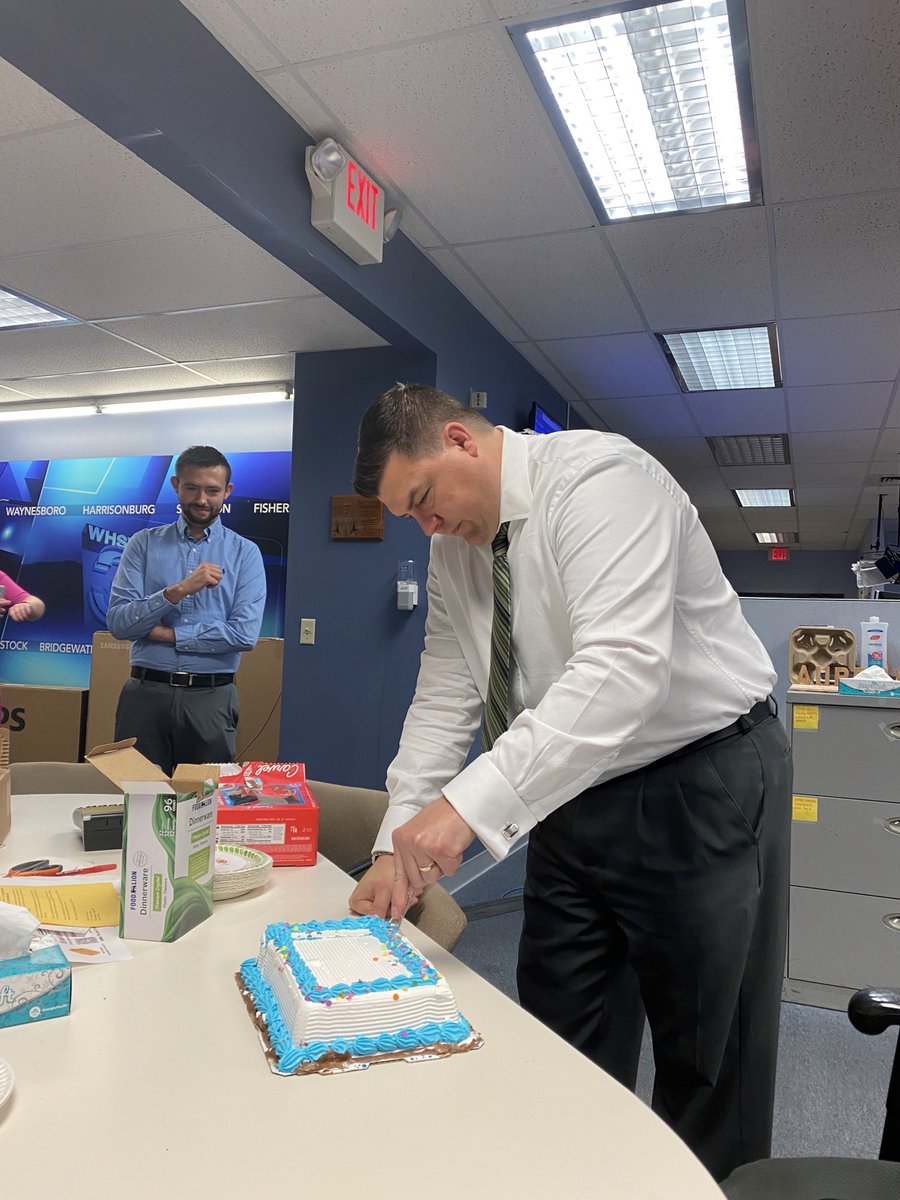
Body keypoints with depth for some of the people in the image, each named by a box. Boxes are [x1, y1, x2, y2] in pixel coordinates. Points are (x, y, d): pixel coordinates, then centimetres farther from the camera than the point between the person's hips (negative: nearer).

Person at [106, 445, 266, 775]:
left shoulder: (245, 553, 2)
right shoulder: (143, 544, 5)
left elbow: (245, 634, -10)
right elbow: (118, 621, -5)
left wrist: (166, 633, -8)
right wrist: (178, 591, -18)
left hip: (210, 698, -1)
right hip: (145, 694, 1)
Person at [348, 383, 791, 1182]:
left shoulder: (597, 478, -20)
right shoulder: (457, 545, 4)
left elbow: (625, 668, -33)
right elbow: (443, 696, 4)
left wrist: (470, 802, -36)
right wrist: (398, 847, -4)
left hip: (704, 788, -6)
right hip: (575, 796, 7)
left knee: (710, 1062, 9)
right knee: (561, 1052, 15)